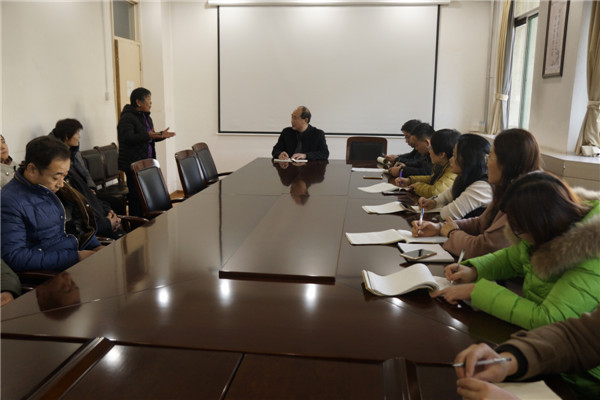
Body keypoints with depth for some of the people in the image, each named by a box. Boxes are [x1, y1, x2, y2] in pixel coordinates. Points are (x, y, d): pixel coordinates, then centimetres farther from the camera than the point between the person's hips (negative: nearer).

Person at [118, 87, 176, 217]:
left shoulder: (146, 117, 17)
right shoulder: (127, 118, -13)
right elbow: (128, 138, -24)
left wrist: (161, 135, 9)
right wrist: (147, 136, -34)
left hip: (146, 162, 9)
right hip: (133, 163, -9)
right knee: (136, 196, -6)